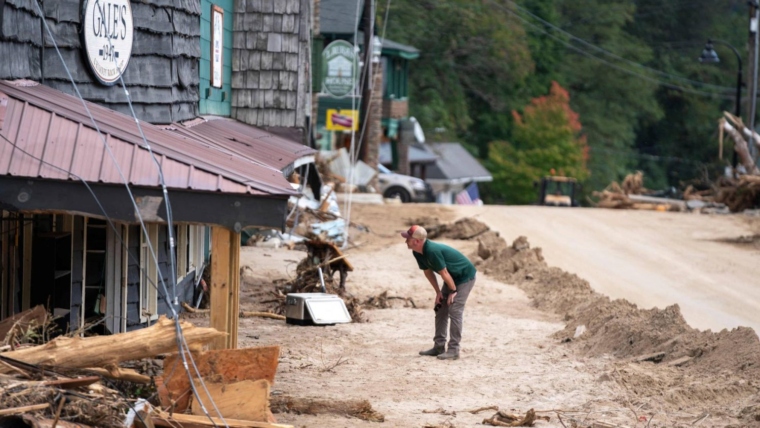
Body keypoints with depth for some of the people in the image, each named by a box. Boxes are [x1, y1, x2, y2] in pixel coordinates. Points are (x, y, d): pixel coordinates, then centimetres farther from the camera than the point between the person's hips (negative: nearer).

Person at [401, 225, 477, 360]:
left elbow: (444, 273, -26)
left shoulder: (432, 251, -34)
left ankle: (454, 350, -11)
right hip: (453, 279, 10)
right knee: (440, 309, 8)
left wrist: (453, 291, -15)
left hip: (465, 277, -10)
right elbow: (428, 272, 7)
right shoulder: (417, 253, -5)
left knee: (454, 311, -14)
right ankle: (439, 346, 14)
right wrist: (438, 292, 6)